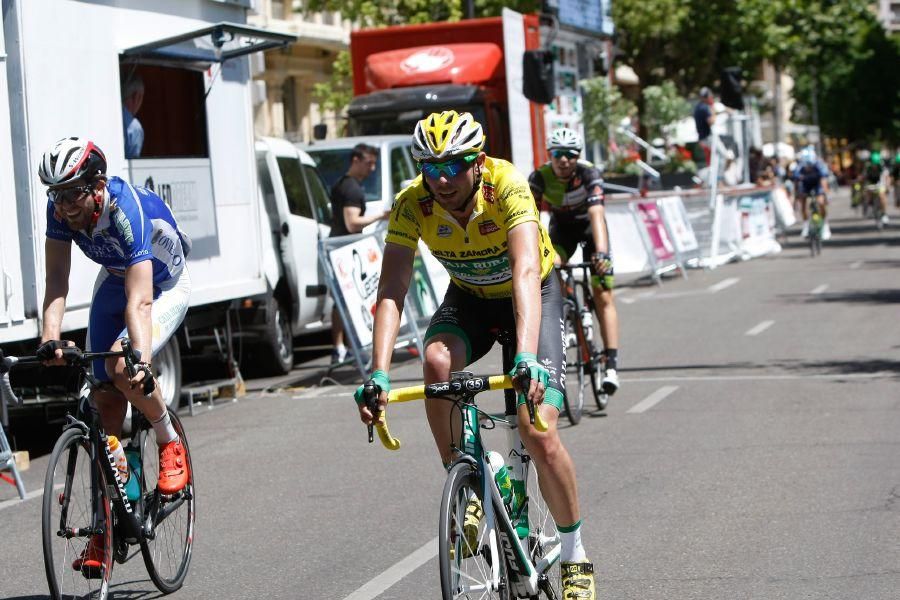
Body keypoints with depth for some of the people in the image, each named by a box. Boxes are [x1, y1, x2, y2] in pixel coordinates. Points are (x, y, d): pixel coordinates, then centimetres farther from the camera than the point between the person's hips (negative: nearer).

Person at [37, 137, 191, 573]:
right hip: (114, 281, 6)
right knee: (103, 399, -1)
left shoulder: (129, 212, -38)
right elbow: (56, 282, -22)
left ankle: (171, 445, -4)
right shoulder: (61, 208, -22)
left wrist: (141, 361, -57)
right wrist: (50, 337, -39)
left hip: (164, 287, -6)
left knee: (122, 366, -32)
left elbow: (139, 301, -45)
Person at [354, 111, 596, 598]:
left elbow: (526, 274, -46)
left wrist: (527, 357, -61)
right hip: (469, 298, 3)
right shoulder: (412, 204, -24)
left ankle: (575, 557, 4)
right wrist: (379, 375, -45)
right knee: (437, 362, -33)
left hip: (531, 296, -3)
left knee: (538, 433, -16)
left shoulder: (508, 187, -33)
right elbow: (391, 293, -30)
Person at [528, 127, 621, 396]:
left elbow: (597, 216, -42)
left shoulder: (589, 174, -31)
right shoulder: (540, 177, -24)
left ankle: (611, 364, -11)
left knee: (603, 296, -11)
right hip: (561, 228, 2)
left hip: (589, 228, -2)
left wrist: (601, 253, -56)